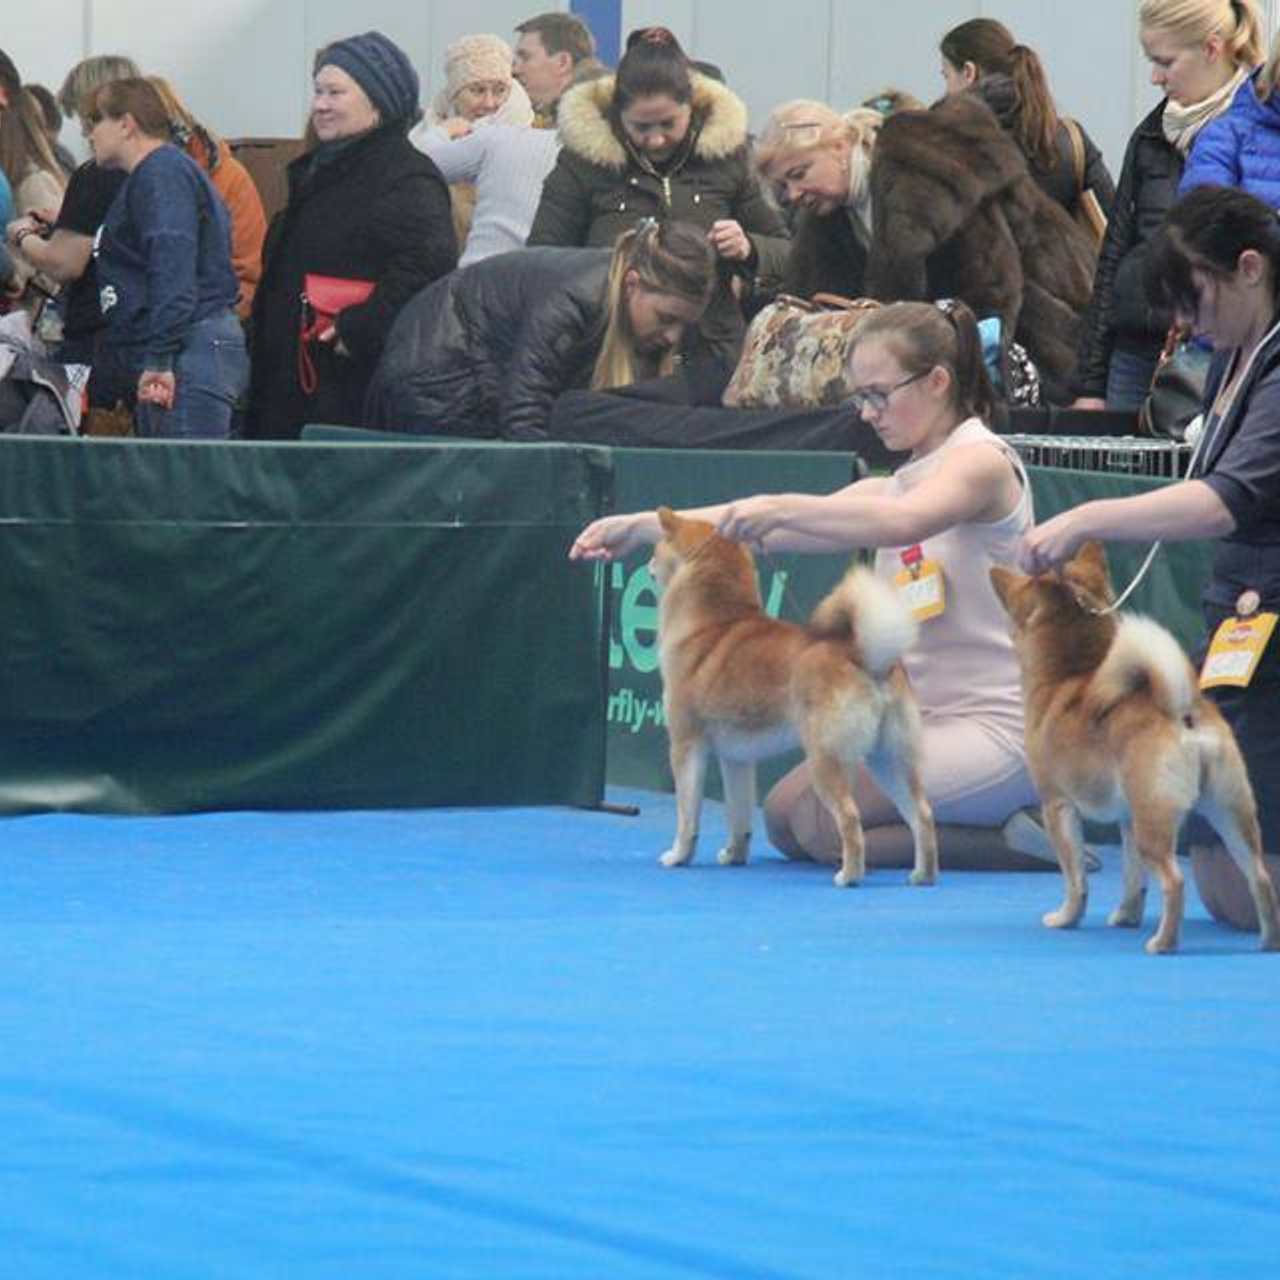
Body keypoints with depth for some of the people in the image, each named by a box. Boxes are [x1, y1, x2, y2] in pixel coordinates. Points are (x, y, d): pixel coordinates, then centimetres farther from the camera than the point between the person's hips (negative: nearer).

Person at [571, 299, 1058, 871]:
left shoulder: (982, 460, -11)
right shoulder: (896, 486, 15)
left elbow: (903, 523, -32)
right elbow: (768, 531, 9)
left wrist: (782, 508, -39)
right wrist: (640, 528, 2)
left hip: (998, 727, -10)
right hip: (925, 717, 10)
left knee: (824, 823, -20)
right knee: (783, 816, 8)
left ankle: (1020, 842, -10)